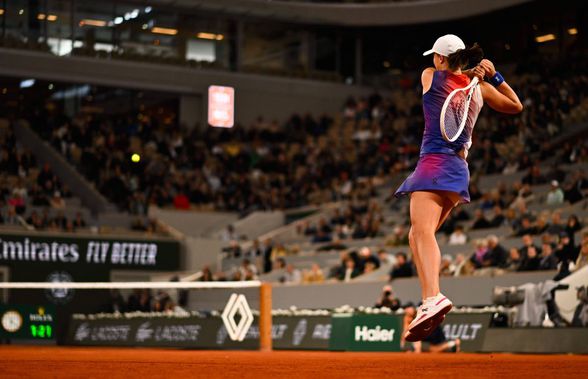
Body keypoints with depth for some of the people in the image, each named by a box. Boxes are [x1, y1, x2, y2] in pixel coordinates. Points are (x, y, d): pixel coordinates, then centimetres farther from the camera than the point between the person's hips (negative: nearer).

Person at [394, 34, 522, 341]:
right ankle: (429, 301, 6)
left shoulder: (430, 76, 4)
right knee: (416, 236, 16)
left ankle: (433, 298, -48)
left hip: (435, 161, -7)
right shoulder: (480, 87, 13)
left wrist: (473, 73, 24)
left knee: (422, 230, -25)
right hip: (460, 168, 7)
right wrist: (494, 75, 23)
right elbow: (516, 106, 26)